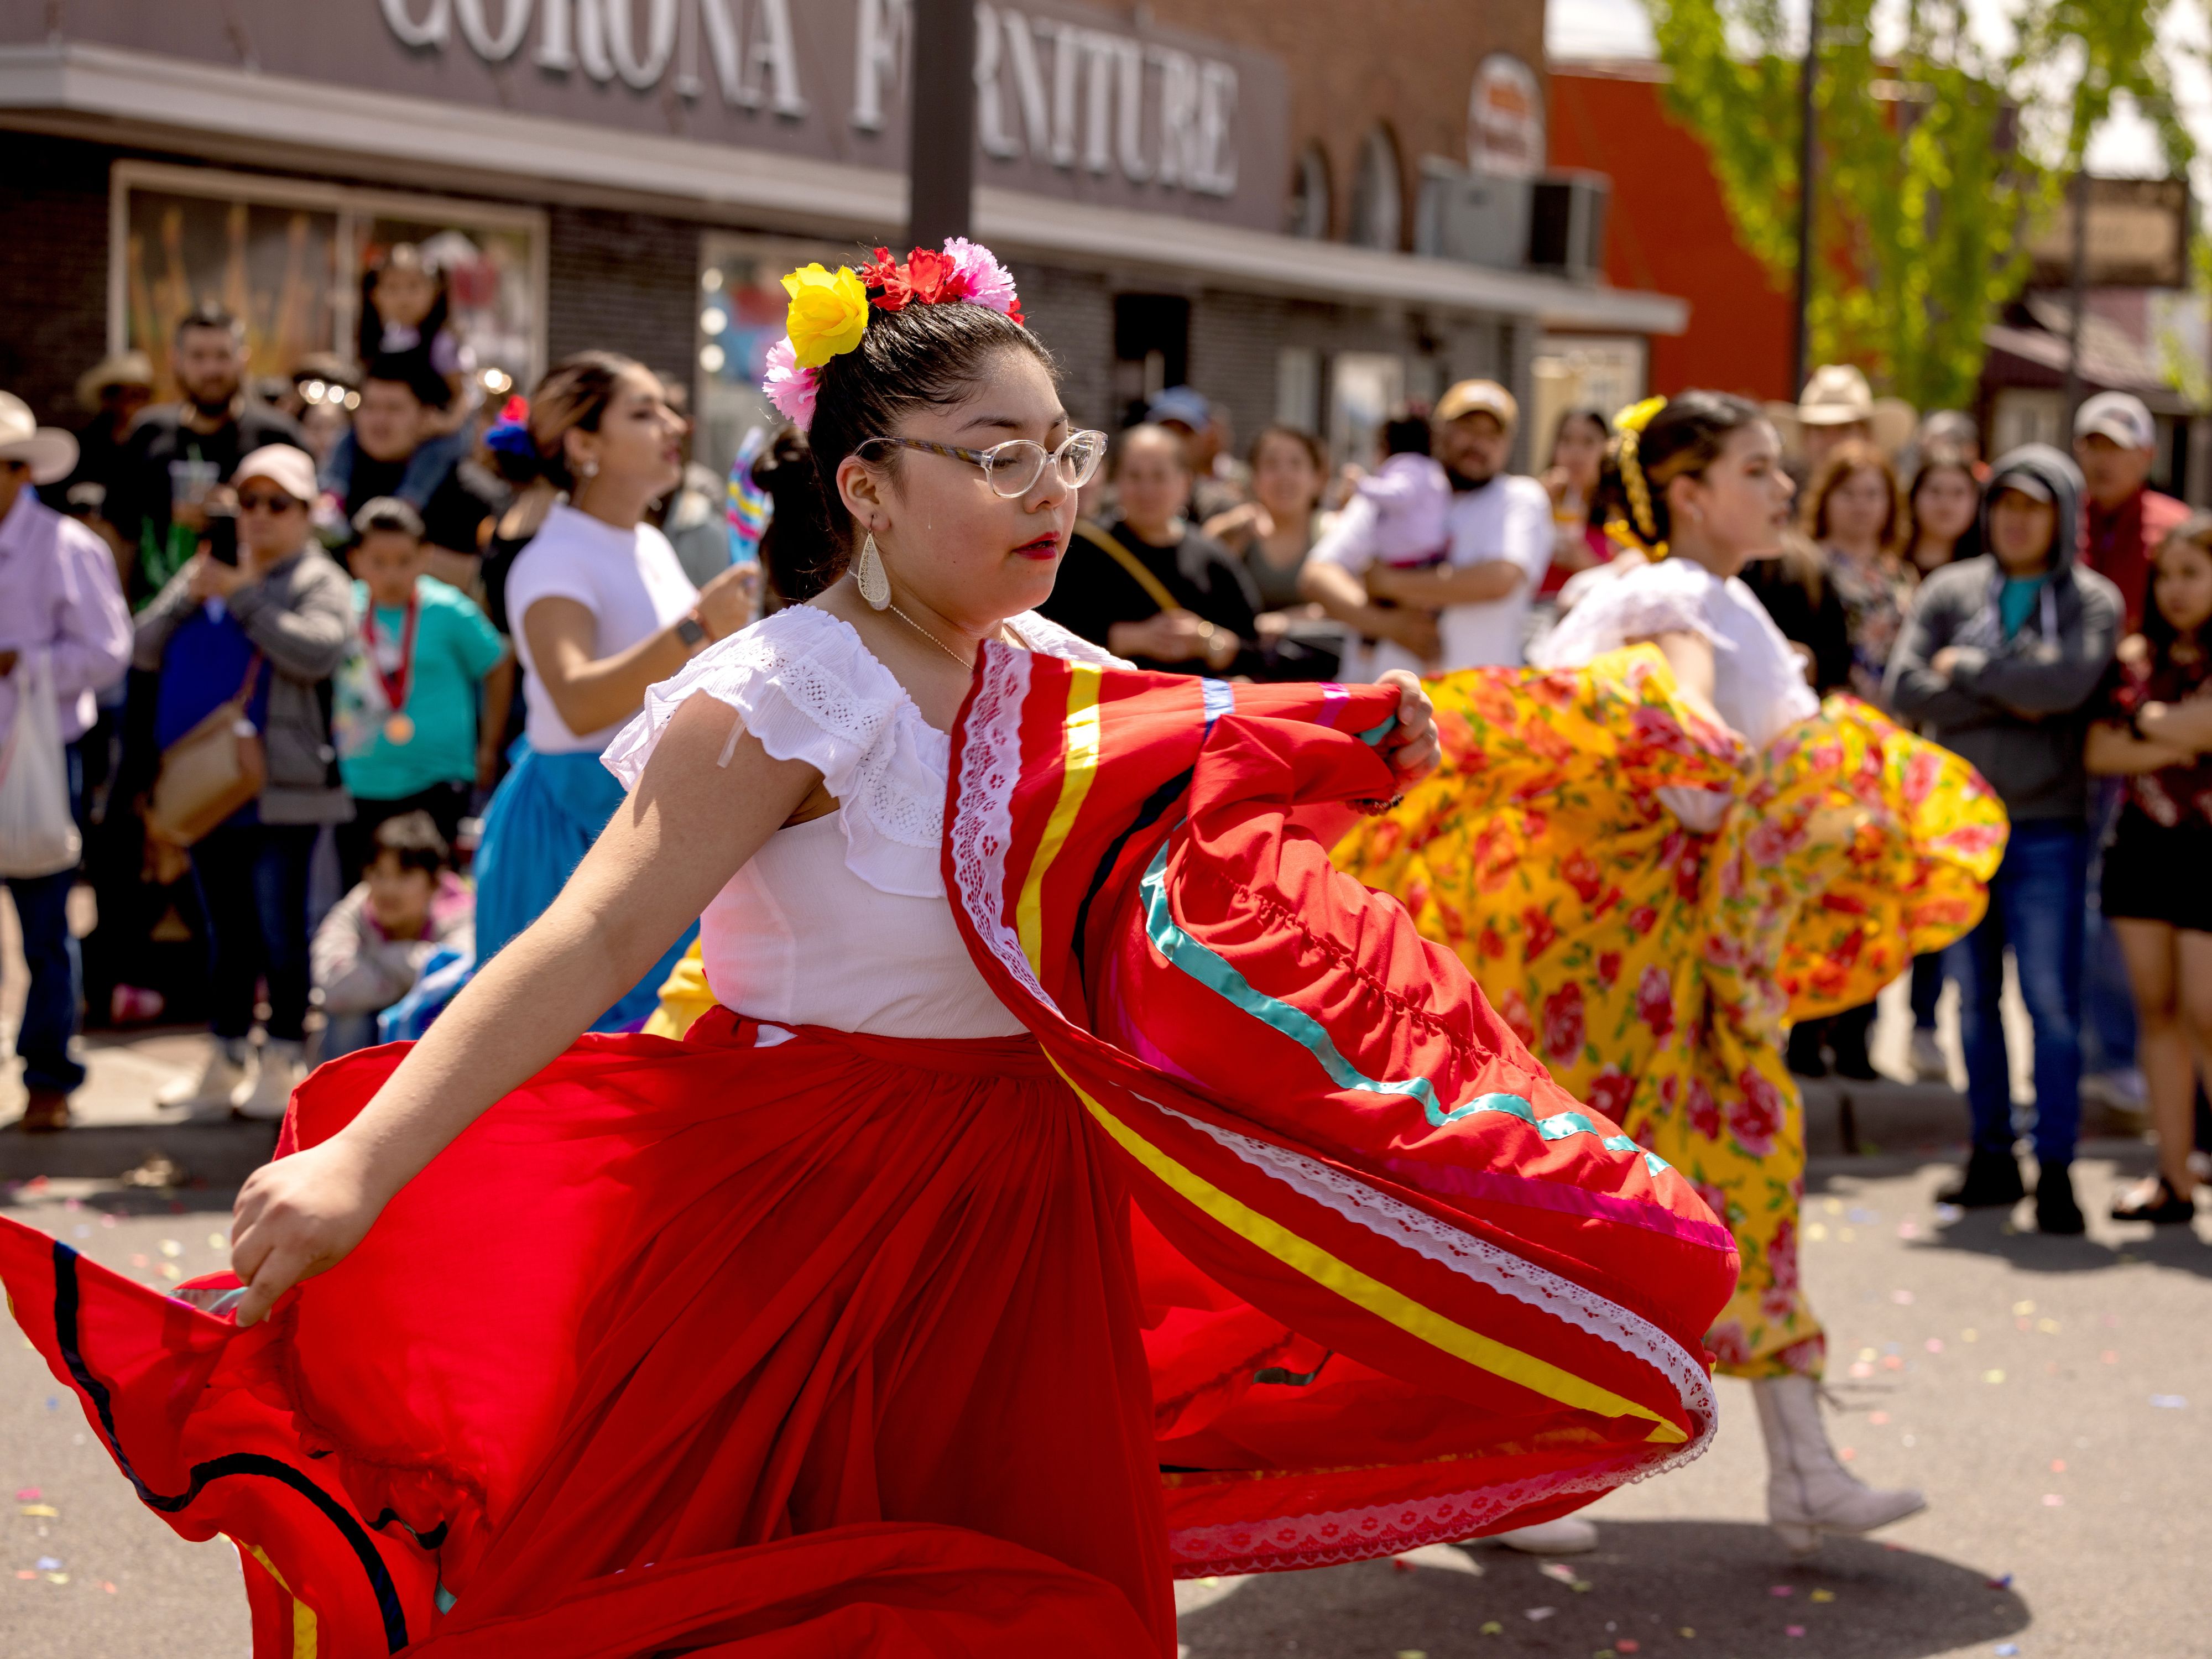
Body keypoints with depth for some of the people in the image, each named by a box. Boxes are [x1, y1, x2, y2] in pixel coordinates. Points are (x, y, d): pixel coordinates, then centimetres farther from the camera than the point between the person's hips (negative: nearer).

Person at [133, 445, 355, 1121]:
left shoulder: (319, 581, -1)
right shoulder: (208, 571, 16)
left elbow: (318, 651, -21)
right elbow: (145, 651, 10)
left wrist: (243, 596, -16)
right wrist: (188, 596, -6)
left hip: (281, 789, -6)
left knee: (280, 931, -3)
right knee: (227, 932, 14)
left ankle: (281, 1067, 5)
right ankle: (224, 1061, 21)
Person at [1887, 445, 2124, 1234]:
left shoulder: (2092, 601, 1)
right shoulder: (1949, 591, 6)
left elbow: (2068, 679, -19)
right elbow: (1906, 689, -7)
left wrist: (1968, 671, -9)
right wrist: (2010, 695, -12)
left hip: (2046, 826, -3)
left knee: (2051, 998, -4)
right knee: (1972, 995, 9)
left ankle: (2055, 1167, 1)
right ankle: (1992, 1155, 19)